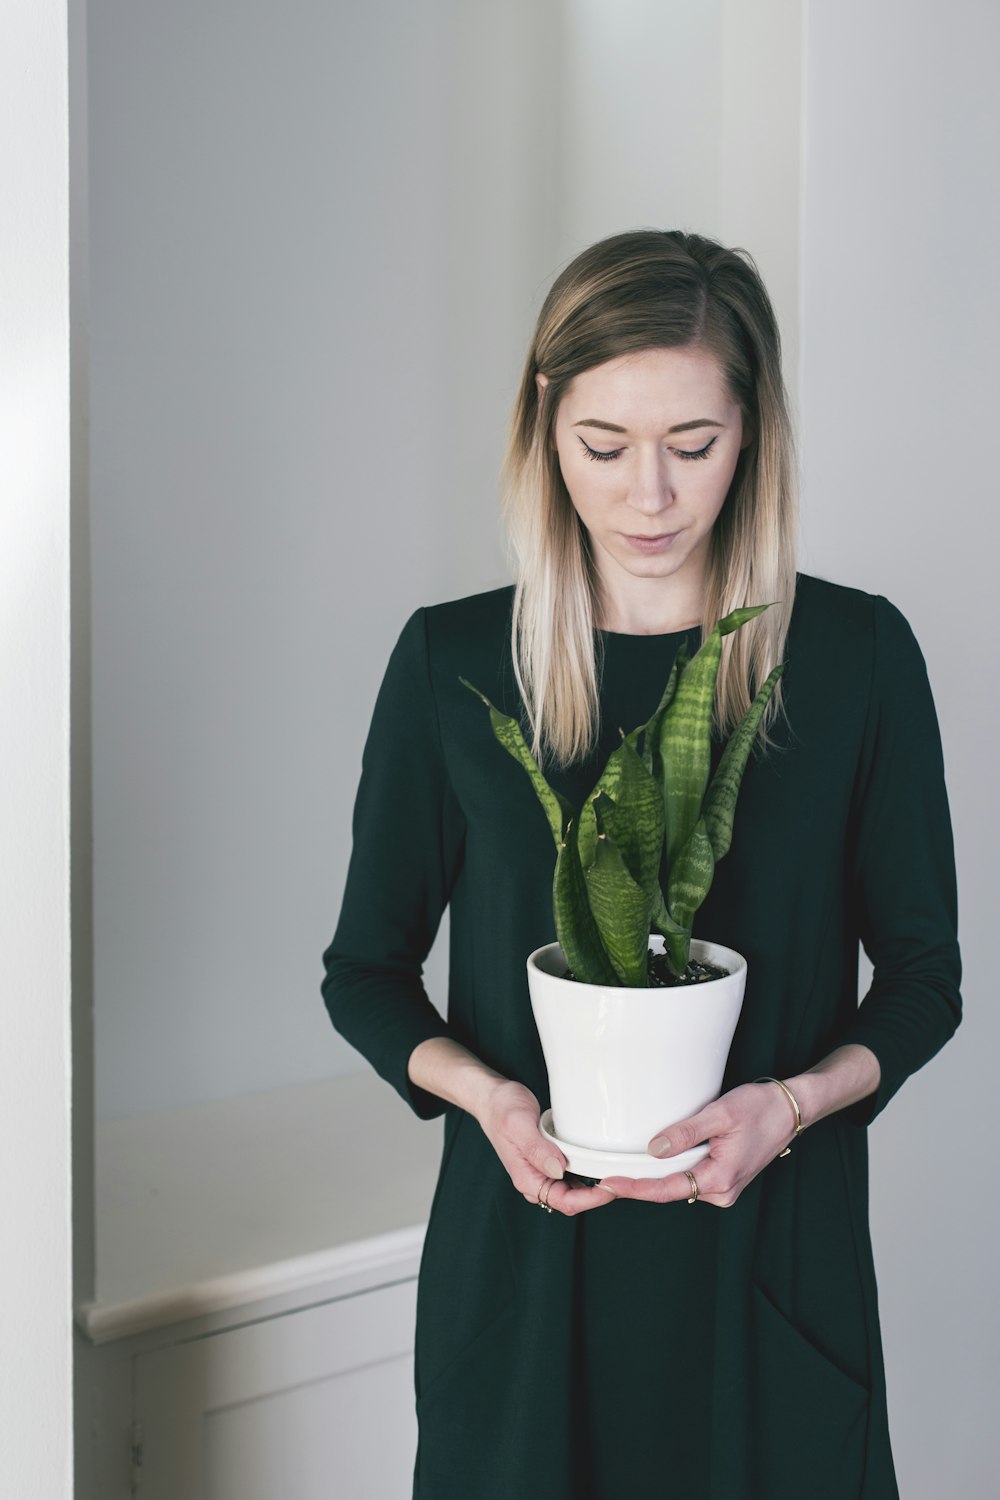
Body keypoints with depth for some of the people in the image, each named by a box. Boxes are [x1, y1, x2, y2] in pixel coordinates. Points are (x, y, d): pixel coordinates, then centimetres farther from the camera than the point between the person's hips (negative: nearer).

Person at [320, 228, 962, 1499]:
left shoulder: (857, 653, -5)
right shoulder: (454, 662, -5)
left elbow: (922, 969, 2)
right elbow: (364, 970, 3)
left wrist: (800, 1099, -16)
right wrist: (478, 1087, -15)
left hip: (775, 1249, 0)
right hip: (523, 1249, 0)